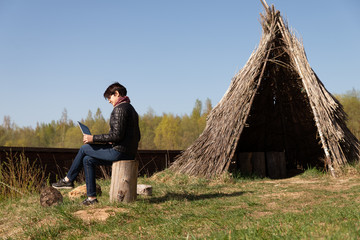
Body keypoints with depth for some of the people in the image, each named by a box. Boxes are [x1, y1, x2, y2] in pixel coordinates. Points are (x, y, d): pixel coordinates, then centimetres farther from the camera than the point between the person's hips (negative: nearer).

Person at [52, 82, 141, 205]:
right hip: (129, 153, 10)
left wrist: (93, 138, -15)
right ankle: (91, 197, 12)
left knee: (84, 148, 5)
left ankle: (68, 180, 20)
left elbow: (117, 135, -22)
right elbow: (137, 136, 20)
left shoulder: (120, 109, -13)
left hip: (119, 151, -10)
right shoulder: (131, 109, 19)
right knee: (88, 160, 14)